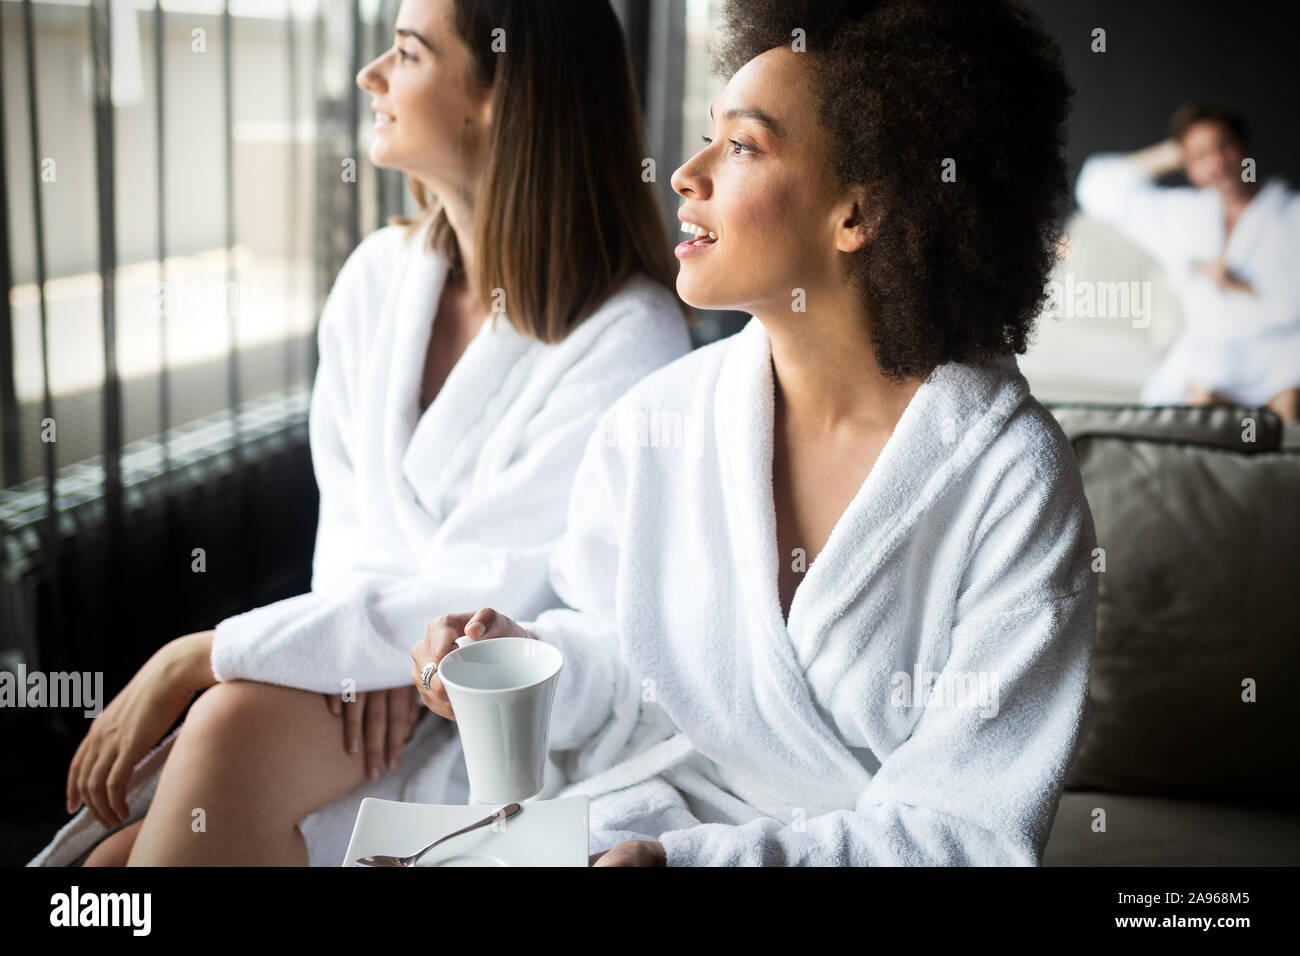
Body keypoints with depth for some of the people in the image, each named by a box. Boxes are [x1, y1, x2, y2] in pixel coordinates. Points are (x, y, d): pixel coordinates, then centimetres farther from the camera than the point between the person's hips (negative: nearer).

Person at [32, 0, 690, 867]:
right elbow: (348, 509, 10)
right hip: (378, 696, 5)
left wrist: (195, 659, -18)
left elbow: (490, 597, -20)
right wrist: (372, 645, -12)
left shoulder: (628, 339, -17)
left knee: (241, 722, -27)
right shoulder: (381, 272, 5)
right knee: (117, 853, -17)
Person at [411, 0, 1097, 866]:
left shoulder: (1013, 482, -16)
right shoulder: (653, 421, -4)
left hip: (870, 844, -3)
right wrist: (529, 658, -12)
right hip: (649, 808, 3)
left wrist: (685, 856, -24)